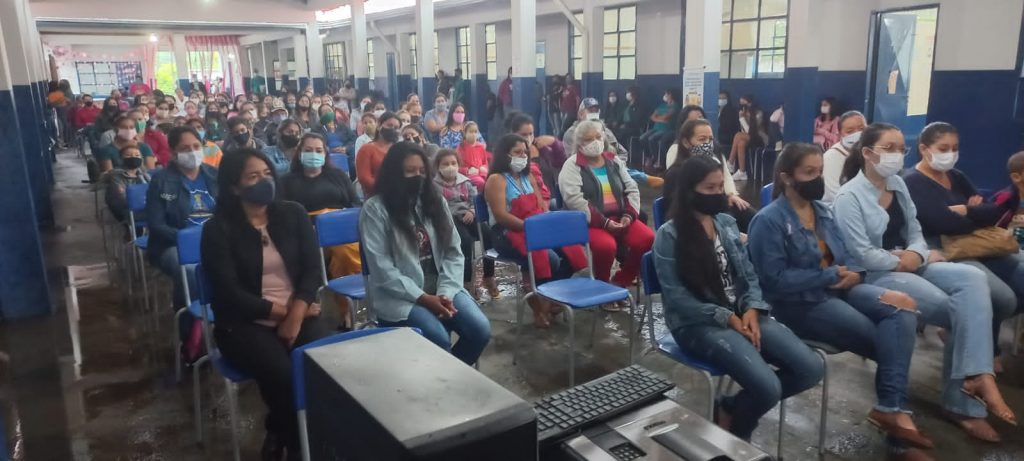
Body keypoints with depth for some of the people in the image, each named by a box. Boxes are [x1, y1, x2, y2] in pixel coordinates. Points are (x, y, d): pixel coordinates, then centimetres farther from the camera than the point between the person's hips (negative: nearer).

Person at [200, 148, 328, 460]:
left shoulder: (293, 214, 6)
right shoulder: (218, 229, -4)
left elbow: (312, 269, -1)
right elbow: (229, 293, -10)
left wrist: (296, 314, -16)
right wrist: (280, 312, -14)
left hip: (299, 312, 3)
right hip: (244, 322, -3)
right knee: (282, 372, -30)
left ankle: (280, 435, 1)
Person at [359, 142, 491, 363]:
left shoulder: (435, 201, 9)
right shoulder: (375, 209, -6)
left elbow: (453, 252, 5)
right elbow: (382, 268, -12)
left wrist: (445, 292, -11)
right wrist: (424, 298, -19)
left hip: (441, 287, 5)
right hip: (399, 294, -5)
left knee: (480, 330, -17)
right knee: (439, 339, -28)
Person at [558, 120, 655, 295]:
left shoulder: (614, 160, 16)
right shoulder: (572, 166, -2)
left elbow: (632, 189, 13)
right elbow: (574, 200, -15)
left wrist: (629, 215, -6)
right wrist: (604, 222, -21)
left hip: (620, 218, 5)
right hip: (590, 222, -5)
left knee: (647, 239, -19)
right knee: (606, 246, -35)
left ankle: (620, 282, 0)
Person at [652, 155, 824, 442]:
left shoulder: (727, 223, 11)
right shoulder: (669, 236, -9)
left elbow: (749, 275, 12)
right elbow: (677, 298, -13)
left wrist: (751, 310, -8)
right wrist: (727, 318, -16)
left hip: (742, 314, 7)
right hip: (699, 324, -7)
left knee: (811, 369, -9)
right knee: (768, 387, -25)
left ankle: (733, 407, 9)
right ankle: (735, 433, 9)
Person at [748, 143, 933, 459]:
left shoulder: (823, 211, 14)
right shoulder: (768, 221, -11)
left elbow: (845, 256, 18)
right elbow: (775, 280, -18)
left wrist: (852, 273, -8)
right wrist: (830, 276, -16)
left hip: (838, 288, 7)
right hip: (800, 302, -7)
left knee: (901, 309, -20)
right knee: (890, 337, -18)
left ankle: (891, 408, -22)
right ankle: (894, 408, -5)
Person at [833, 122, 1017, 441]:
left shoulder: (898, 185, 12)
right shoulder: (849, 197, -13)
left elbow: (915, 231, 12)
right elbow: (862, 255, -18)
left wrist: (916, 254, -9)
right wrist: (902, 263, -10)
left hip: (909, 264, 7)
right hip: (876, 275, -7)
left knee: (973, 279, -19)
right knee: (962, 309, -17)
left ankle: (975, 375, -22)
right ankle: (962, 401, -4)